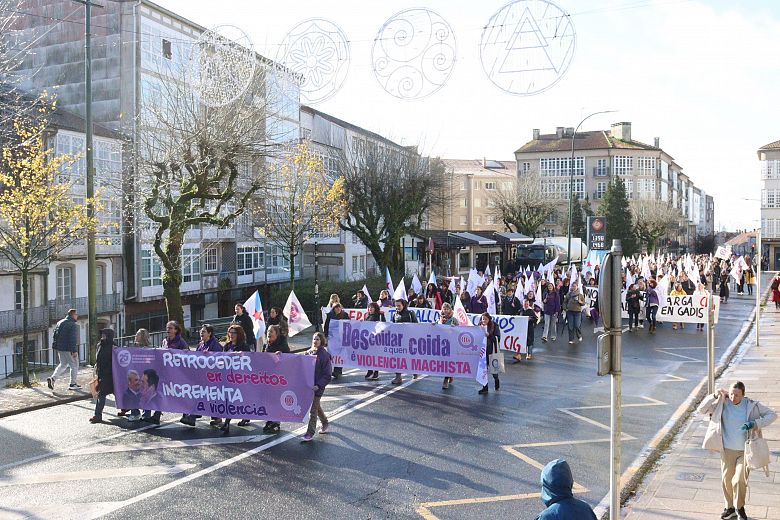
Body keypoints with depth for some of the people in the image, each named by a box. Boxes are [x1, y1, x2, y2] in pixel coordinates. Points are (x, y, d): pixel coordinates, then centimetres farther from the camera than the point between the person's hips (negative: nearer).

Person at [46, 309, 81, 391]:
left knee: (63, 364, 20)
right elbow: (73, 338, -20)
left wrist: (56, 347, 21)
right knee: (74, 365, 5)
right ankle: (73, 384, 8)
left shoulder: (60, 322, 13)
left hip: (59, 348, 8)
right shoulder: (73, 325, -15)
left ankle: (53, 378, 2)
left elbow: (55, 335, 16)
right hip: (68, 349, -8)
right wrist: (74, 351, -19)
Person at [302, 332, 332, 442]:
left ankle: (310, 433, 6)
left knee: (313, 410, -2)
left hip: (318, 387, -6)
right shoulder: (309, 353, 4)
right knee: (317, 407, 21)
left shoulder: (325, 355, -13)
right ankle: (324, 423, 42)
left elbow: (327, 375, -13)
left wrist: (318, 385, -21)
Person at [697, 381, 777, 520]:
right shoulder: (722, 404, -8)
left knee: (739, 481, -9)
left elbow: (772, 414, -4)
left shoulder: (751, 405, -11)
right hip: (727, 450, 2)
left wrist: (756, 424, -19)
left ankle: (739, 507, 18)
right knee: (726, 480, 12)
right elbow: (701, 410, -10)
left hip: (745, 451, -2)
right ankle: (730, 507, 34)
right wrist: (714, 396, -21)